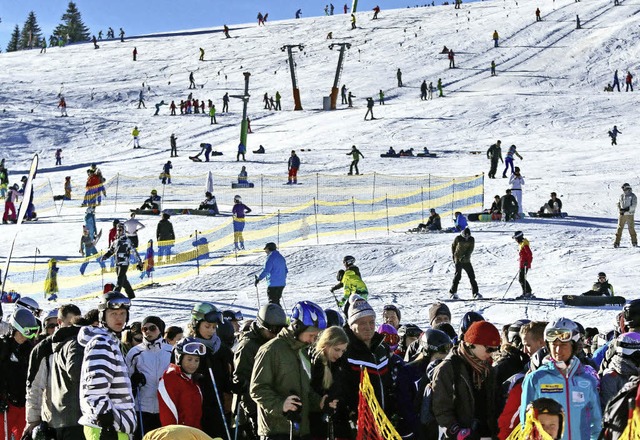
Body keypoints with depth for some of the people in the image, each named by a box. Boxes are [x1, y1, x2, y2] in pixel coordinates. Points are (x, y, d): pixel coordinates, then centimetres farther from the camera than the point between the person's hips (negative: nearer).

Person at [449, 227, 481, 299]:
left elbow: (470, 250, -9)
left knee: (472, 276, 1)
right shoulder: (458, 238, -5)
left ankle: (475, 293, 8)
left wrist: (465, 256, -22)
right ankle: (453, 293, -7)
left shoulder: (471, 239, -1)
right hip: (458, 260, -3)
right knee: (457, 275, -12)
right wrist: (454, 255, 6)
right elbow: (453, 246, 10)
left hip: (467, 260, 3)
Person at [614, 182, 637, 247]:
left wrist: (626, 209, -19)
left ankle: (634, 242, 16)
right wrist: (620, 210, -6)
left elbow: (634, 206, -9)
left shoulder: (632, 196, -2)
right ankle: (617, 242, -5)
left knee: (631, 228, 1)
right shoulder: (621, 196, 12)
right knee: (619, 228, -4)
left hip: (629, 214, -3)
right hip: (622, 215, 3)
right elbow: (618, 204, 14)